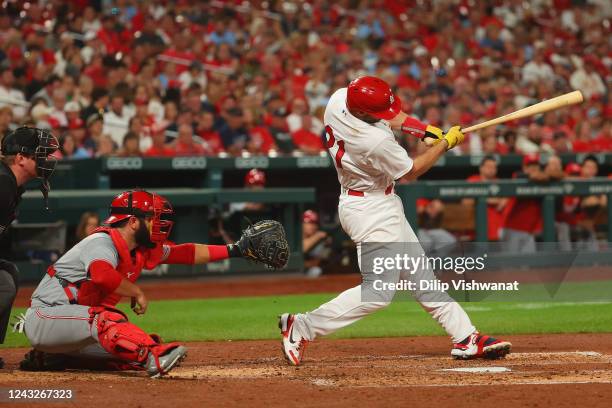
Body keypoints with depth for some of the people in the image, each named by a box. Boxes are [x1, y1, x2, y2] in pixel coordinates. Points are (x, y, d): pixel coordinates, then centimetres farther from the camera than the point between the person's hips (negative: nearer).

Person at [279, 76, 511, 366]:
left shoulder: (339, 99, -10)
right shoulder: (377, 142, -32)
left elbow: (393, 118, 11)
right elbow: (410, 172, -12)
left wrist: (426, 130, -1)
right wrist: (446, 143, -2)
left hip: (384, 206, 11)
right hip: (372, 211, -11)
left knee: (420, 275, 13)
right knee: (378, 292, -11)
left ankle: (466, 339, 18)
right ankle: (302, 327, -6)